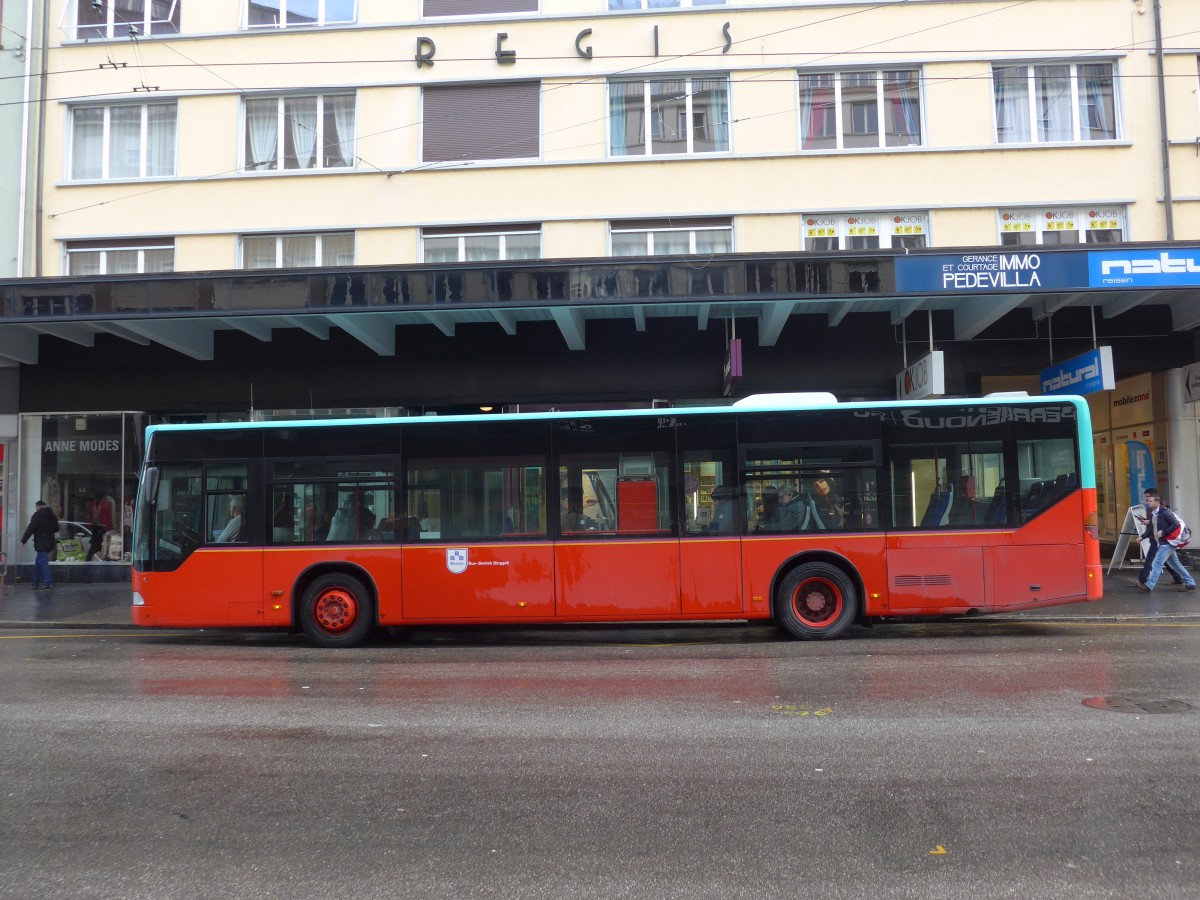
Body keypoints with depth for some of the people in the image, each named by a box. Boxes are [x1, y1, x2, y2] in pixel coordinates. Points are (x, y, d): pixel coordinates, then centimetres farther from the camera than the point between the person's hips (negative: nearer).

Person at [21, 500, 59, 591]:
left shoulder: (37, 515, -11)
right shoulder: (53, 516, 14)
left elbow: (30, 529, -15)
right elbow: (56, 529, 23)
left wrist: (23, 540, -9)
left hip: (41, 543, -8)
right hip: (50, 542, 8)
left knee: (43, 563, -8)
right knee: (38, 563, 17)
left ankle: (48, 583, -13)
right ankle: (36, 582, 21)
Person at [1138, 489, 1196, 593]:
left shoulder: (1165, 512, -17)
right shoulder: (1152, 514, 9)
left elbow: (1177, 524, -20)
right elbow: (1152, 529, 17)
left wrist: (1163, 532, -21)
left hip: (1168, 543, -10)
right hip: (1162, 543, 10)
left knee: (1157, 564, -11)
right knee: (1176, 565, 16)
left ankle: (1148, 585, -10)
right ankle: (1190, 583, 25)